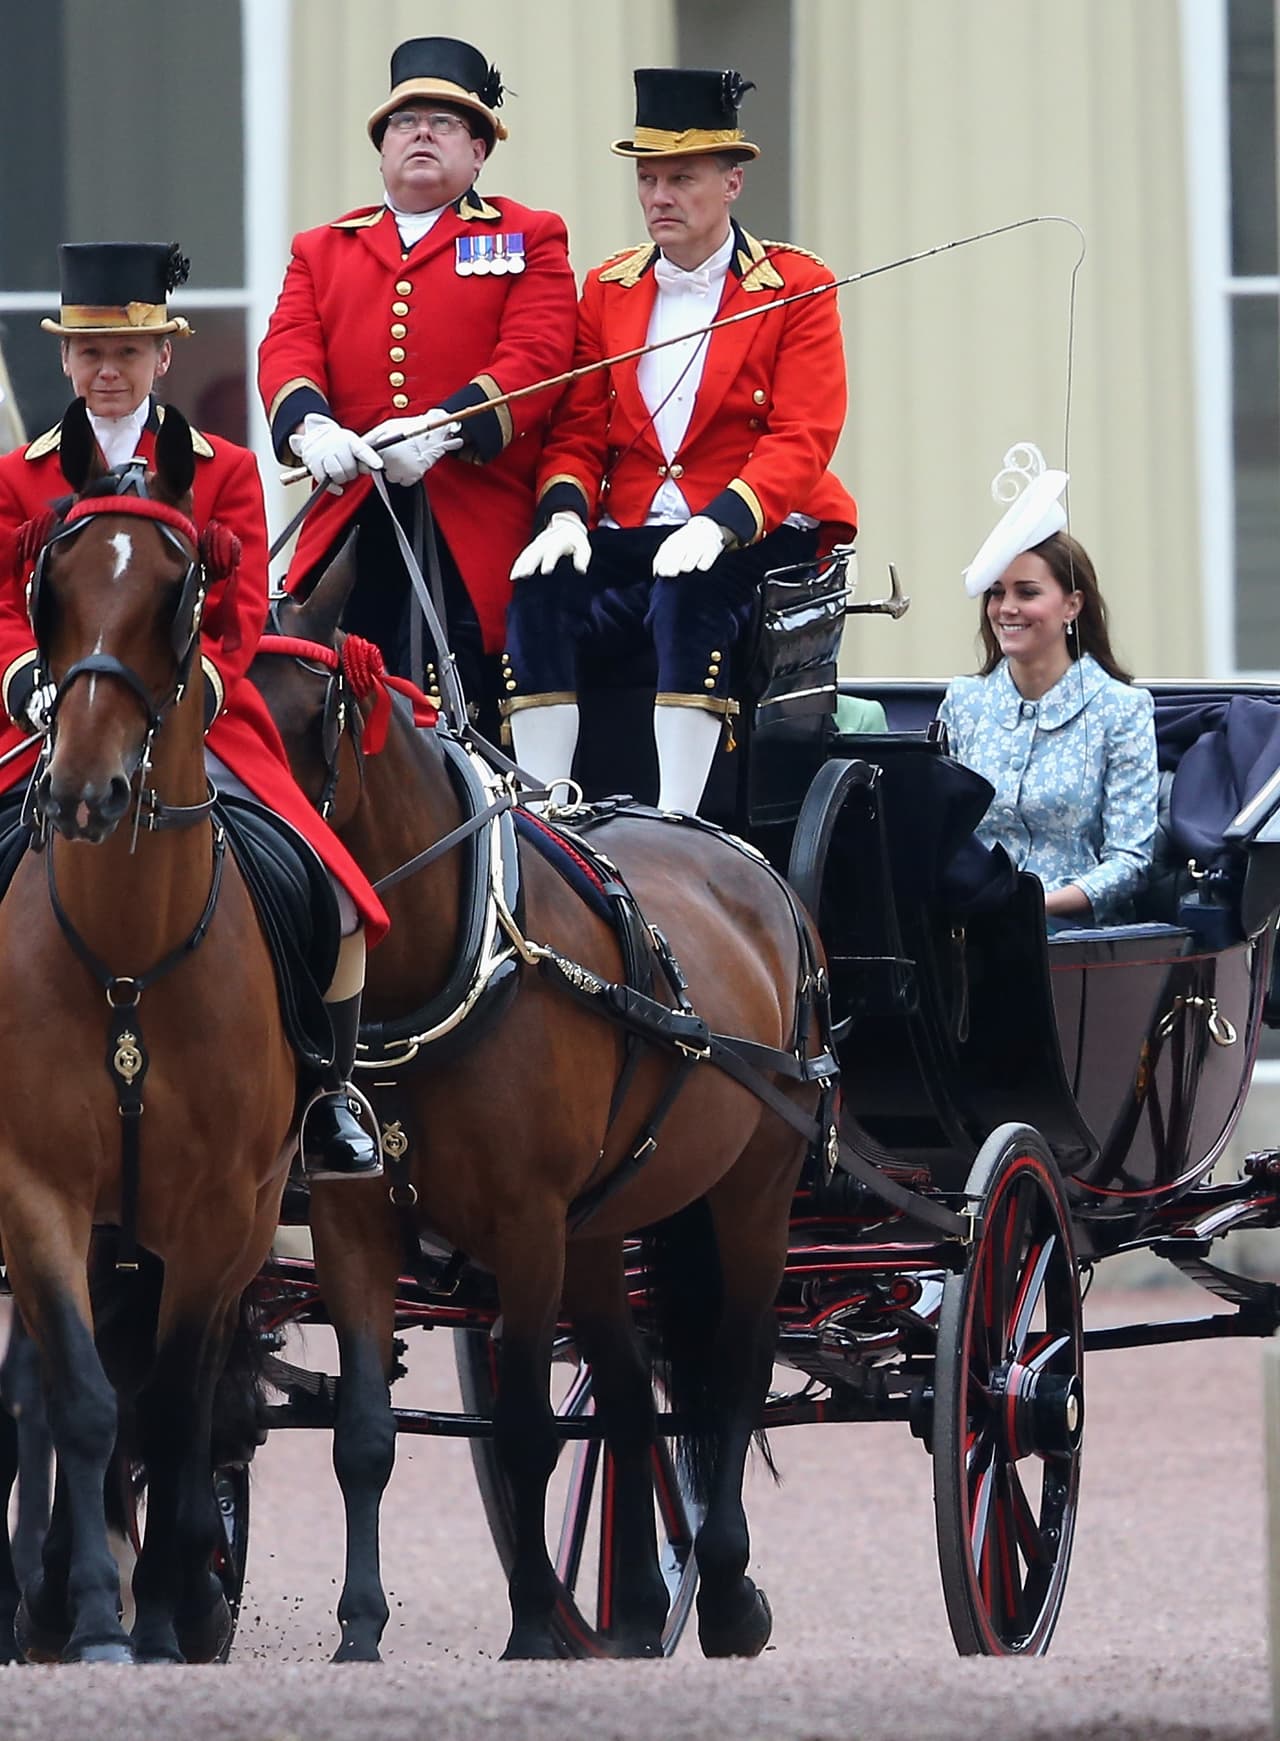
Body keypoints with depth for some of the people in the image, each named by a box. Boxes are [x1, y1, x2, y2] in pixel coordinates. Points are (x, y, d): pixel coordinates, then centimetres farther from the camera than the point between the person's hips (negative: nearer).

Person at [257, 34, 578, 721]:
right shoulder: (322, 250, 22)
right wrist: (310, 425, -16)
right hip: (351, 525, 3)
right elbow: (287, 349, 8)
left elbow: (535, 355, -3)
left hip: (475, 533, -2)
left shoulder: (529, 239, 12)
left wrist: (443, 429, -19)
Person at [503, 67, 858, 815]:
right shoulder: (608, 289, 14)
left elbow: (802, 442, -9)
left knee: (689, 597, -36)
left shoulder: (796, 288, 0)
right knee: (539, 599, -26)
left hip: (754, 537, -4)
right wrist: (565, 514, -11)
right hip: (628, 540, 4)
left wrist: (719, 525, -25)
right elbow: (578, 431, 12)